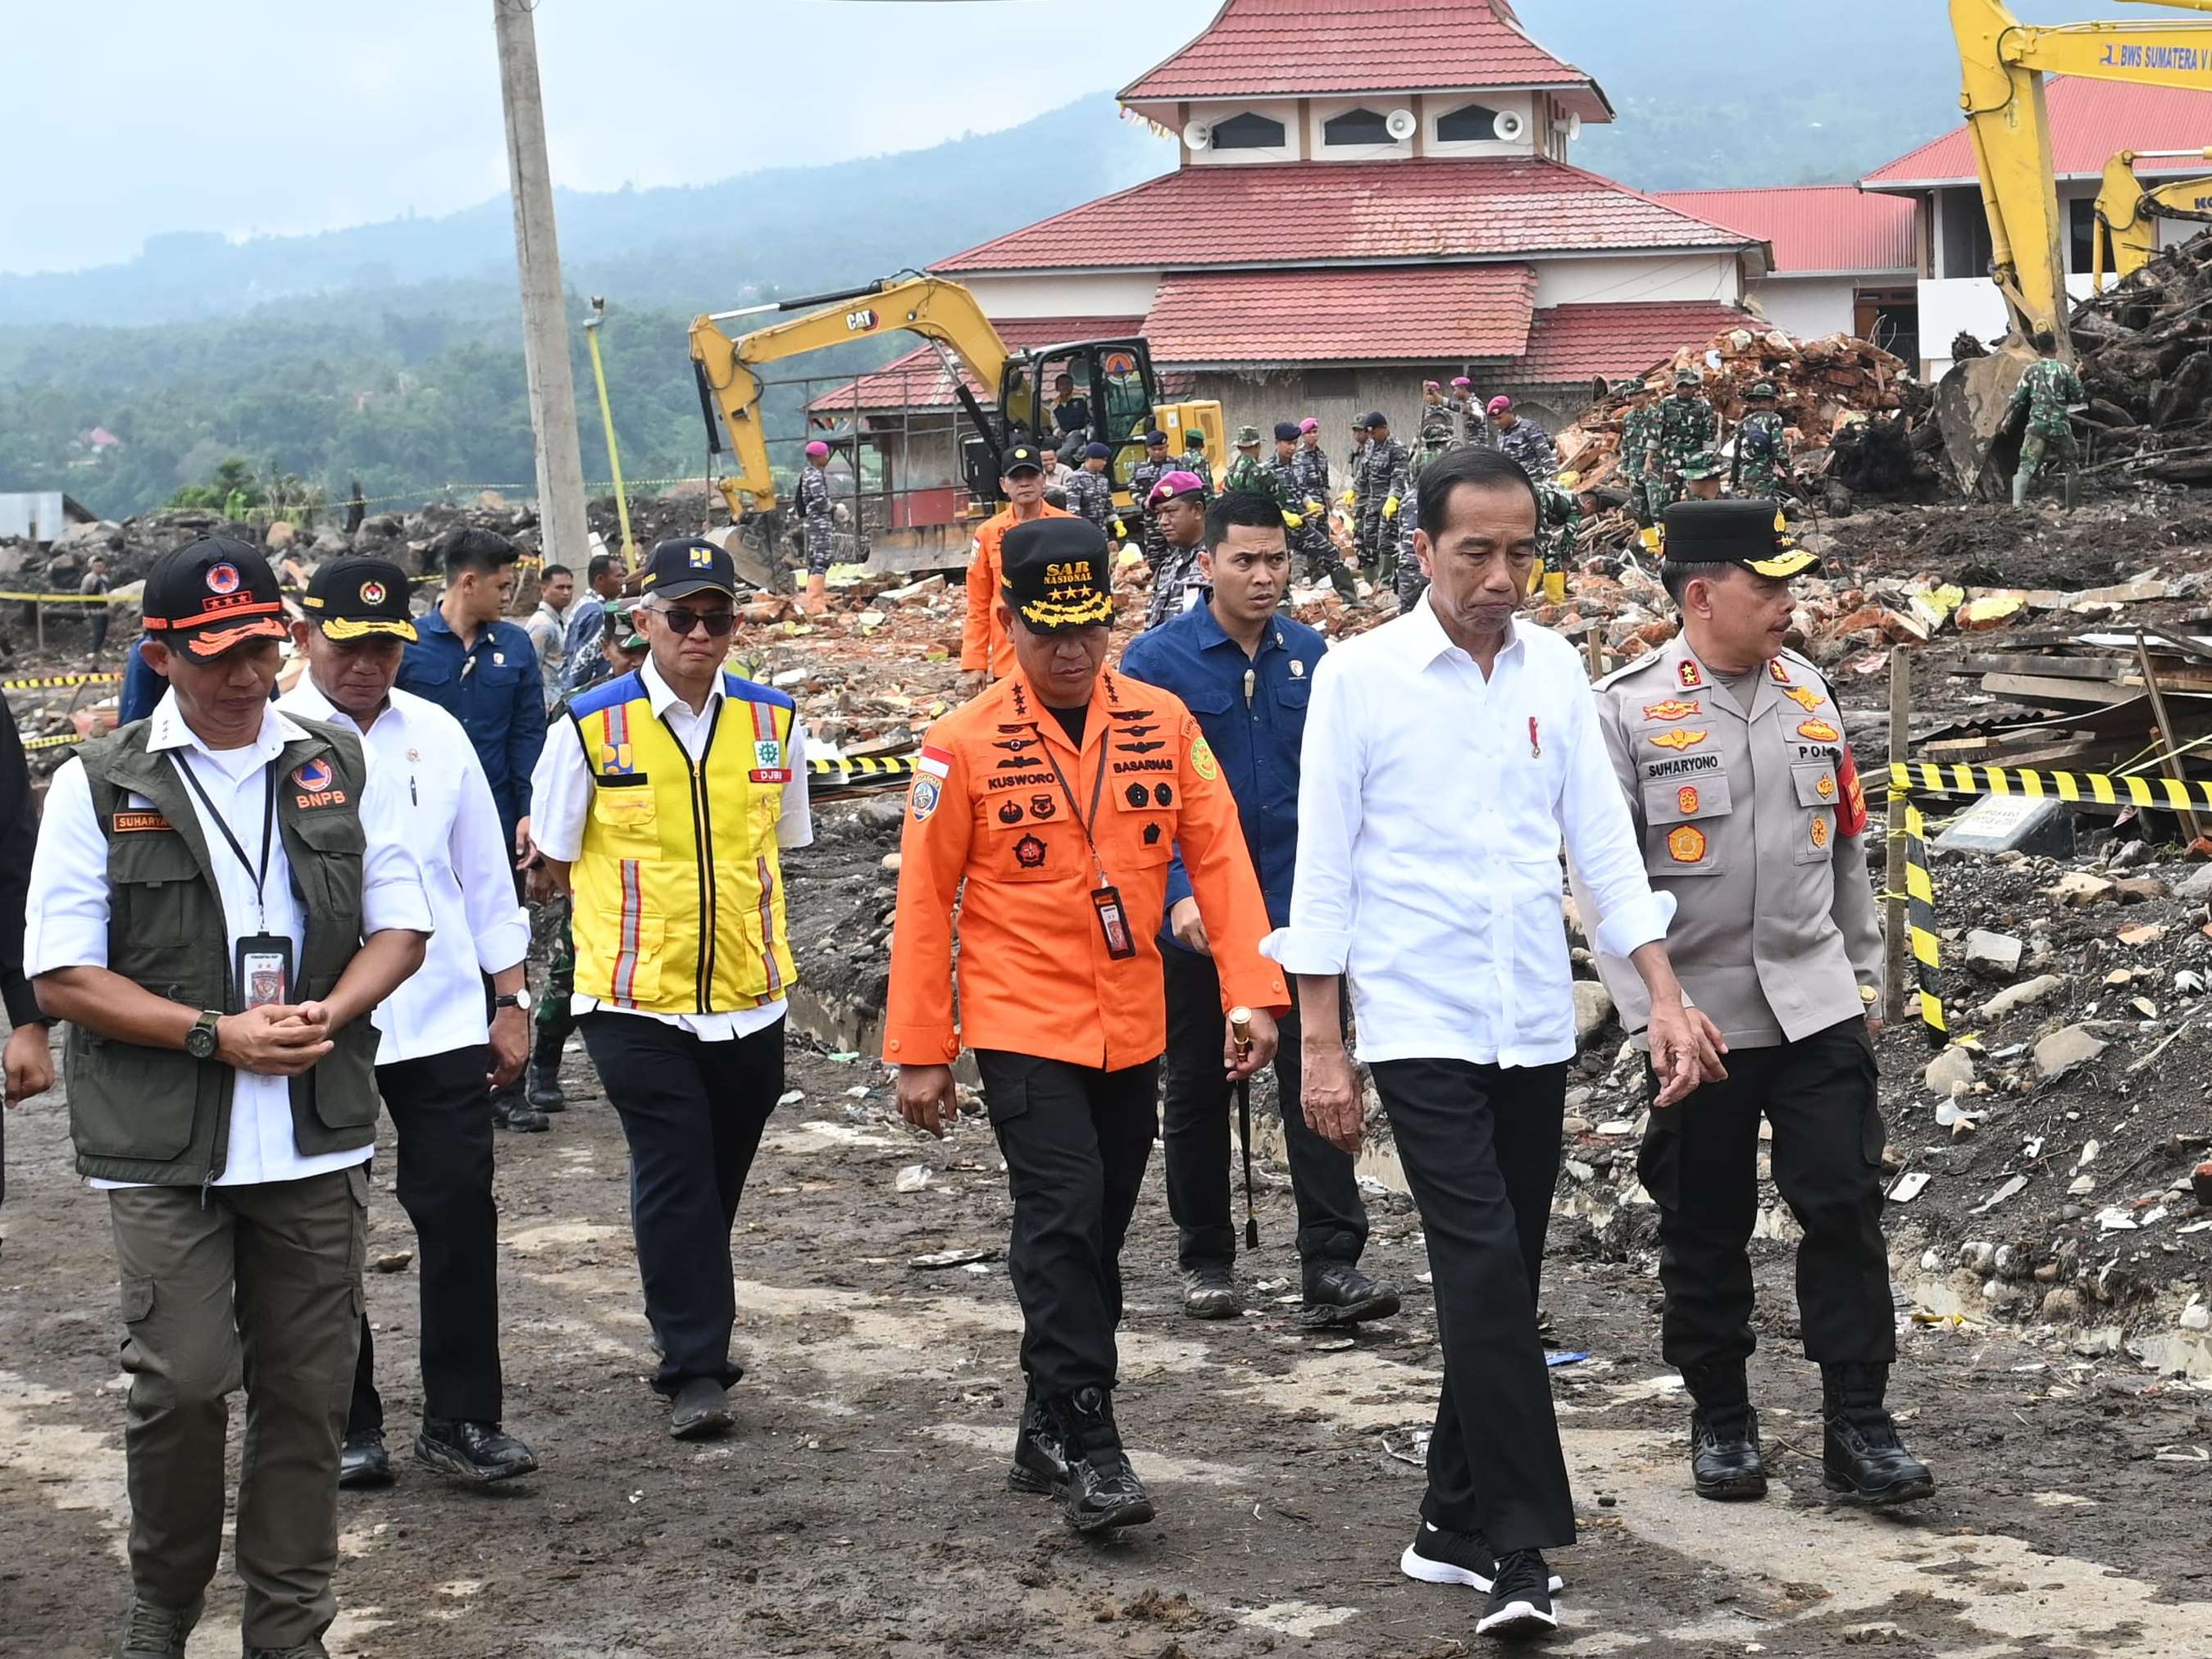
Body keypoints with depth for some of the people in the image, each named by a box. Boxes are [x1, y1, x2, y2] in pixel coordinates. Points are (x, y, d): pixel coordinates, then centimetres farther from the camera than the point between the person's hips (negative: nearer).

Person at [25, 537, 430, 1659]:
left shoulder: (338, 767, 9)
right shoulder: (100, 785, -1)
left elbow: (399, 924, 12)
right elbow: (62, 975, -4)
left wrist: (326, 1015, -8)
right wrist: (218, 1036, -13)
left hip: (318, 1141, 3)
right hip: (167, 1148, -3)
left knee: (307, 1389, 6)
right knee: (183, 1384, -5)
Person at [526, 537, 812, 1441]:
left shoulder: (773, 721, 4)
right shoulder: (592, 726, -6)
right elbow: (556, 863, 4)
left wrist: (724, 904, 10)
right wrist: (640, 901, 6)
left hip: (748, 994, 3)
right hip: (637, 999, -3)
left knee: (720, 1177, 12)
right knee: (673, 1178, -6)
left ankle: (696, 1335, 30)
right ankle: (695, 1369, 0)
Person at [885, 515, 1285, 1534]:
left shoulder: (1163, 722, 1)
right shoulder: (964, 746, -6)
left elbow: (1218, 856, 1)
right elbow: (925, 902, -3)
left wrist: (1251, 991, -8)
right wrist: (918, 1051, -3)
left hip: (1133, 1029, 4)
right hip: (1022, 1028, -4)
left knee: (1099, 1228, 11)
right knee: (1064, 1218, -14)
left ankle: (1049, 1436, 25)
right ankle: (1086, 1447, -6)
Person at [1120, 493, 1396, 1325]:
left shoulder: (1310, 655, 3)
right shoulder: (1157, 660, -8)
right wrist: (1177, 895, -22)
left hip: (1297, 906, 1)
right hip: (1194, 915, -1)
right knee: (1197, 1090, 11)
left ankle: (1332, 1268, -5)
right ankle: (1205, 1262, 25)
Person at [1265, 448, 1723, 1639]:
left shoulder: (1555, 670, 6)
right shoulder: (1359, 676, -6)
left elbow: (1602, 838, 7)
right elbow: (1324, 867, -4)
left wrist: (1666, 996, 0)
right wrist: (1320, 1045, -6)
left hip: (1534, 1024, 5)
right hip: (1420, 1021, -4)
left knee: (1500, 1279, 10)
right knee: (1486, 1267, -15)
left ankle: (1457, 1525, 22)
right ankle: (1519, 1549, -13)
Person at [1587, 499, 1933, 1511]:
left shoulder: (1808, 693, 7)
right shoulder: (1627, 708, -7)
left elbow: (1847, 847, 15)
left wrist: (1864, 976, 14)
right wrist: (1649, 1011, -14)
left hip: (1816, 1005, 3)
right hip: (1698, 1014, -3)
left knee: (1845, 1204, -2)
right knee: (1706, 1229, 8)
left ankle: (1857, 1429, 4)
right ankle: (1719, 1421, 24)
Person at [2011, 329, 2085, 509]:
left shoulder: (2031, 370, 3)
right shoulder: (2065, 370, -2)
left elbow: (2017, 398, 4)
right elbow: (2080, 397, 3)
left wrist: (2008, 419, 17)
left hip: (2037, 426, 1)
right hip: (2061, 426, -1)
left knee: (2026, 466, -4)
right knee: (2072, 466, 15)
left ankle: (2017, 502, -23)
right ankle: (2072, 506, 20)